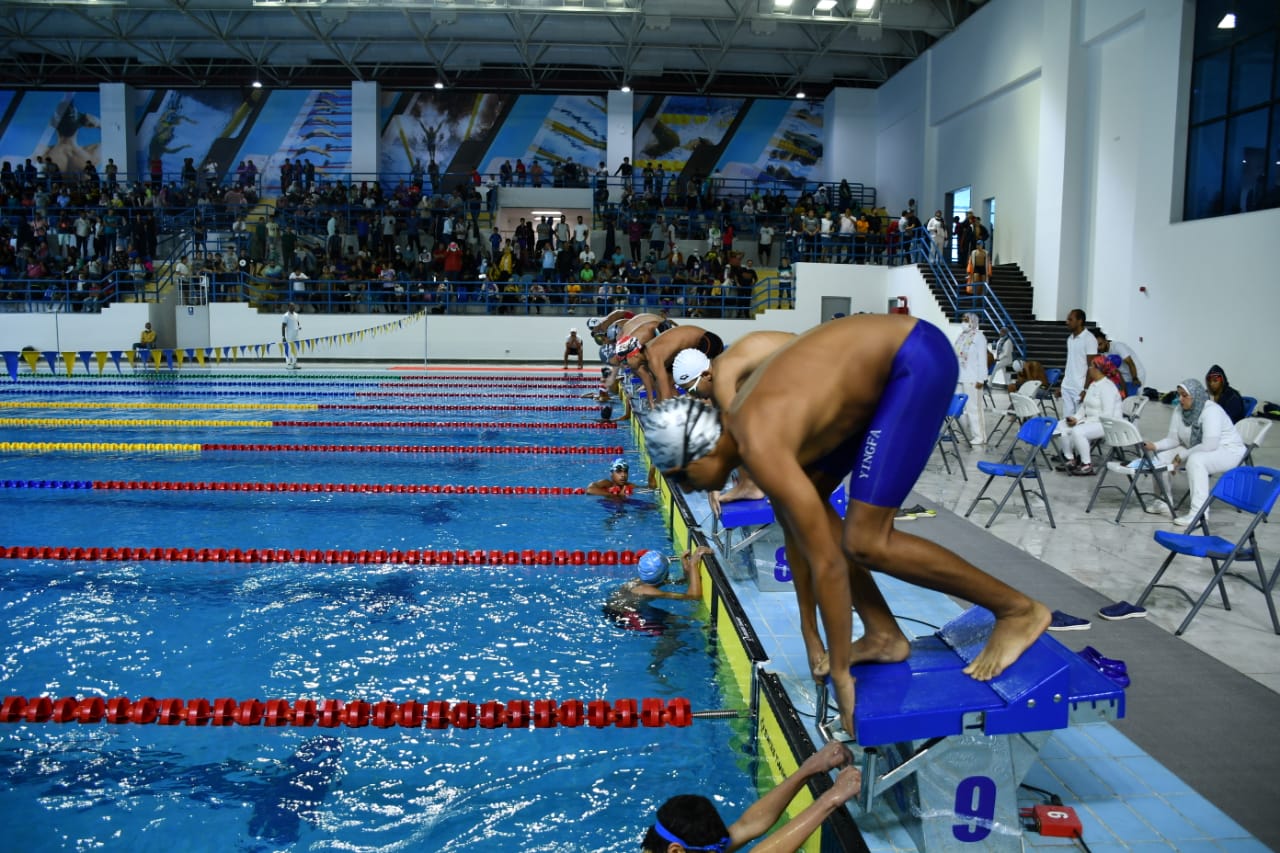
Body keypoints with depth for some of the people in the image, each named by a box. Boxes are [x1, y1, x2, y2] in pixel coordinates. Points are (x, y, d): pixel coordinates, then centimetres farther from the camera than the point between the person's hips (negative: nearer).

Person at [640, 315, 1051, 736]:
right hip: (884, 357, 10)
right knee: (806, 504, 10)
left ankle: (1018, 609, 4)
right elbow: (796, 536, 13)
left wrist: (839, 672, -10)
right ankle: (884, 634, 14)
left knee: (865, 541, -10)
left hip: (919, 361, -10)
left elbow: (827, 564, -20)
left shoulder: (760, 448, -23)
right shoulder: (741, 426, 5)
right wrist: (811, 639, 18)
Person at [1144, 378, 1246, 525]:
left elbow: (1209, 446, -33)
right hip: (1195, 450, 8)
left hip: (1228, 451, -8)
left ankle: (1199, 512, -37)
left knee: (1195, 460, -38)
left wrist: (1181, 456, -27)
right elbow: (1173, 439, 0)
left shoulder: (1211, 410, -26)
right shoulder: (1179, 410, -5)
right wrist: (1154, 445, -18)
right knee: (1161, 457, -9)